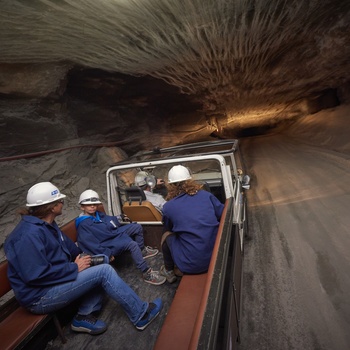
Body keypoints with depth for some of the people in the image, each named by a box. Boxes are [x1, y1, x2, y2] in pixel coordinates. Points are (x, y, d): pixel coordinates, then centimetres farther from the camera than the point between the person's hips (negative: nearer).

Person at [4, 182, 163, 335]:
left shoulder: (47, 225, 7)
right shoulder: (29, 235, -25)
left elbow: (68, 246, 16)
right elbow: (36, 276, -29)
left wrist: (82, 258, 2)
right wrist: (74, 268, -20)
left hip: (56, 279, 10)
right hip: (40, 296, -10)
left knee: (102, 263, 2)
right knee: (104, 271, -18)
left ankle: (84, 316, 4)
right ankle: (141, 315, -5)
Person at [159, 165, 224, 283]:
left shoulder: (168, 207, -6)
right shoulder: (206, 195, -2)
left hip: (192, 265, -3)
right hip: (217, 257, 4)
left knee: (167, 235, 19)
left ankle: (169, 272, 35)